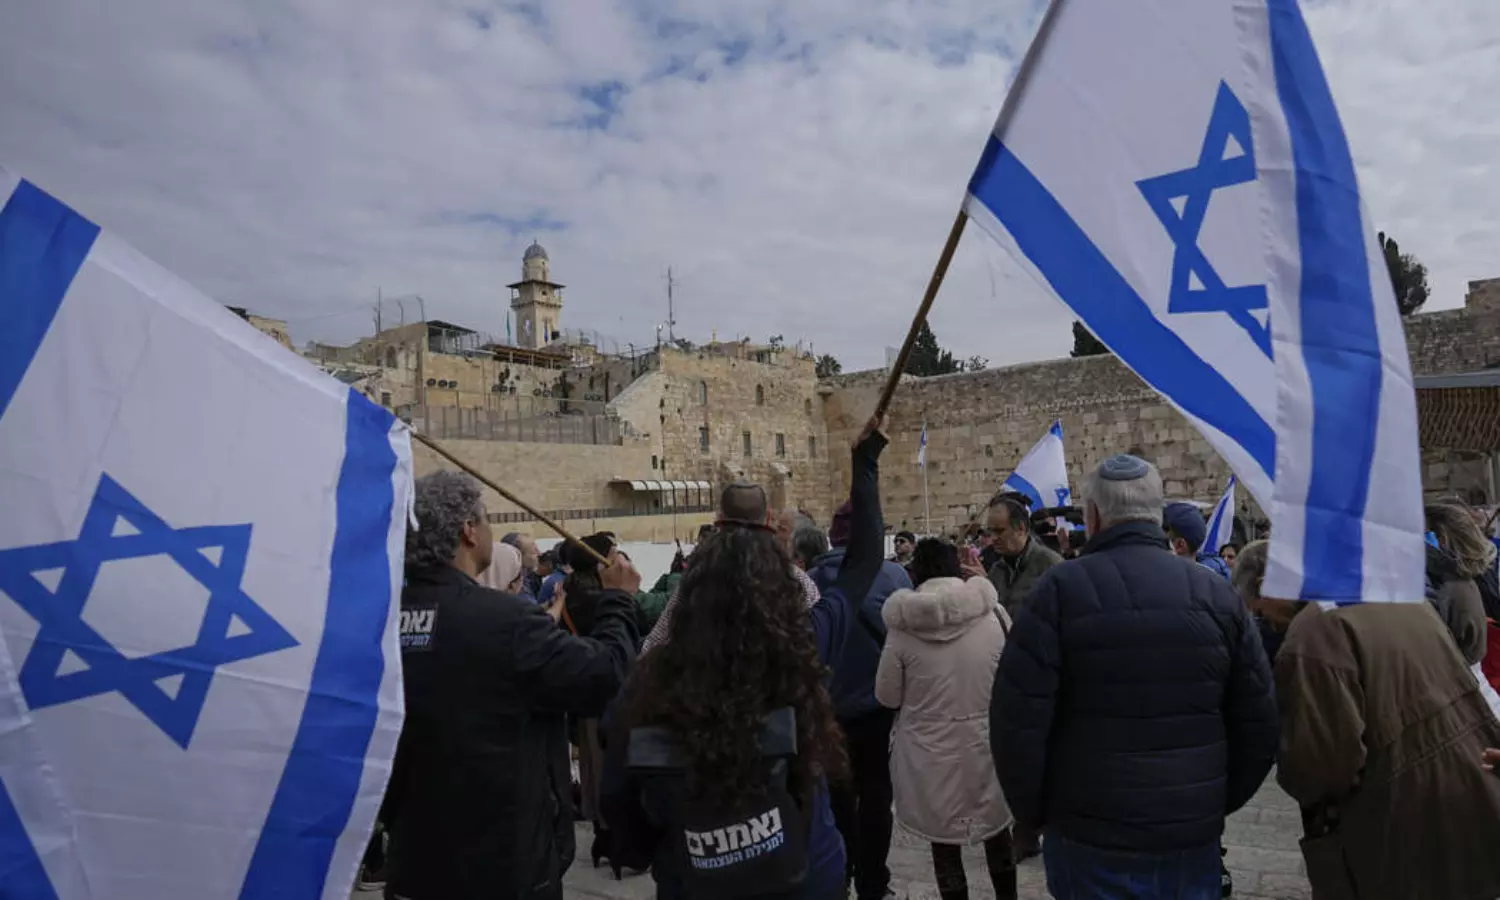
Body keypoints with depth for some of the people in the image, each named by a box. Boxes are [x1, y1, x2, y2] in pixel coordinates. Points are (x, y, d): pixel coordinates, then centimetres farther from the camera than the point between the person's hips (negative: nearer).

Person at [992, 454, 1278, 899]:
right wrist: (1217, 803, 17)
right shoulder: (1217, 593, -1)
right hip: (1194, 836, 3)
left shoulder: (1062, 588, -13)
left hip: (1091, 836, -3)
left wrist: (1035, 811, 1)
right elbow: (1259, 726, 3)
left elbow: (1018, 720, -14)